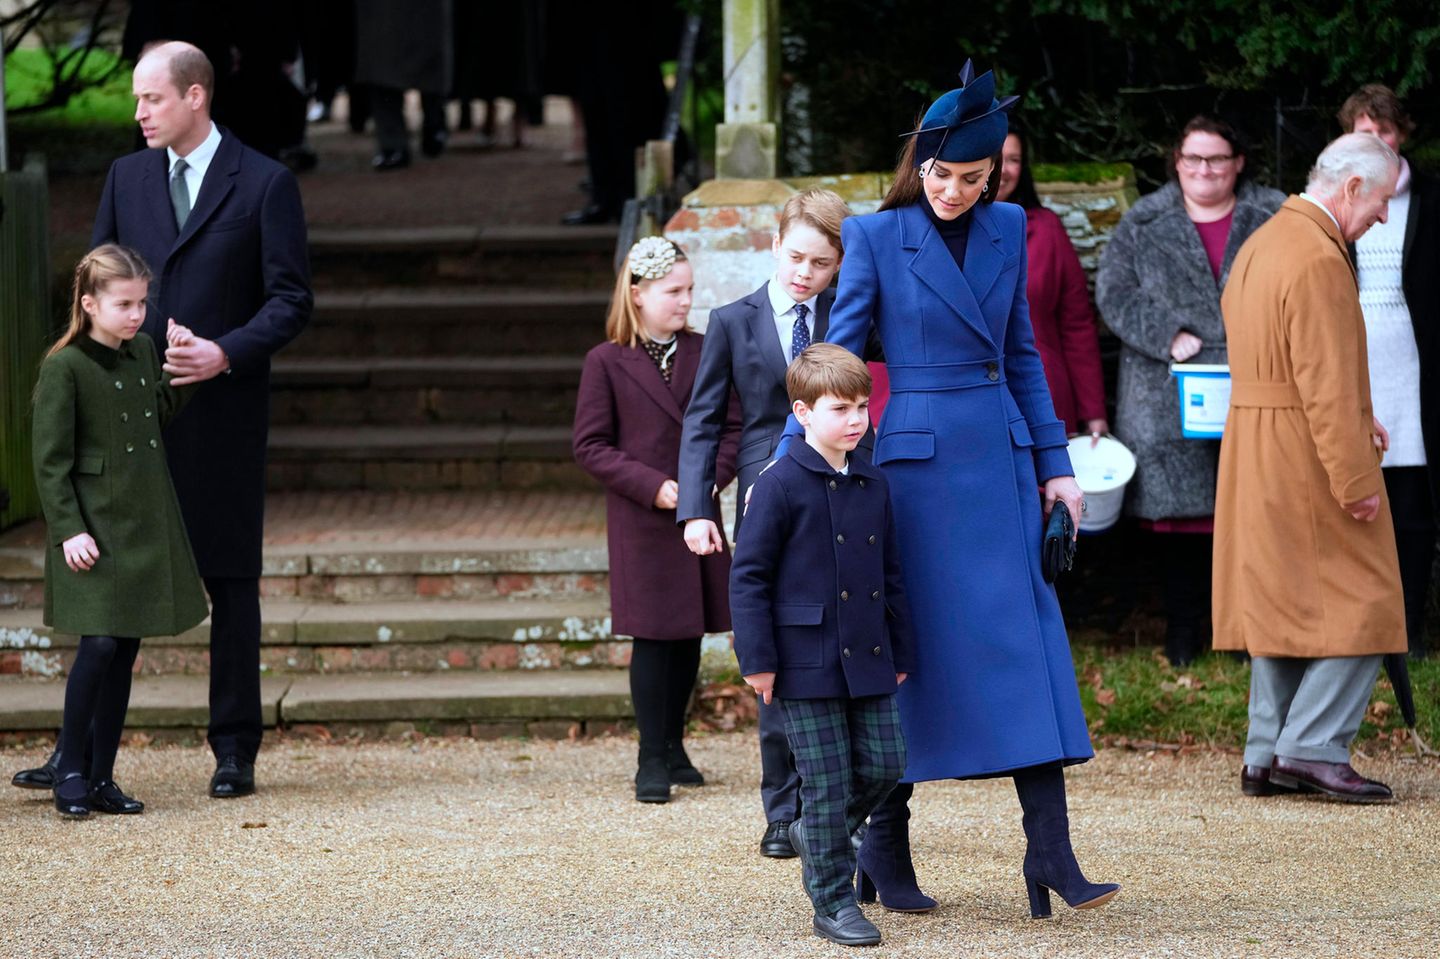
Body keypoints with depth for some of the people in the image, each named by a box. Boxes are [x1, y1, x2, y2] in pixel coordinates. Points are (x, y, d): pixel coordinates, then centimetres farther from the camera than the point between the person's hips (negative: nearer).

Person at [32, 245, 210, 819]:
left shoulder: (144, 353, 9)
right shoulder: (65, 367, -10)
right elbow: (51, 459, -11)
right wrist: (68, 530, -16)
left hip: (146, 528, 6)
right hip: (94, 529, -6)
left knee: (125, 651, 7)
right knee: (100, 644, -12)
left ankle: (102, 777, 13)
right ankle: (70, 770, 2)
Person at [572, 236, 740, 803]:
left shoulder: (703, 353, 7)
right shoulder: (606, 362, -3)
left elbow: (731, 426, 9)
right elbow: (590, 445, -5)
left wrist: (714, 476, -9)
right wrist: (652, 486, -15)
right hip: (641, 522, -4)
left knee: (690, 635, 9)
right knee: (653, 637, -5)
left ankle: (673, 748, 22)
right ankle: (652, 760, 2)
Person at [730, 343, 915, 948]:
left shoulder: (873, 486, 9)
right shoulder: (781, 485, -10)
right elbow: (748, 575, -9)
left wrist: (900, 653, 16)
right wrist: (758, 660, -12)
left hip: (868, 661, 6)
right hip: (806, 664, -6)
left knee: (883, 765, 4)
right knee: (828, 781, -2)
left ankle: (817, 836, 30)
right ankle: (832, 902, 8)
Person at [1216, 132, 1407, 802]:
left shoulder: (1259, 245, 15)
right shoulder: (1320, 261, -18)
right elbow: (1326, 381, -22)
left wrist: (1355, 422, 19)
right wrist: (1354, 478, -21)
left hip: (1251, 449, 10)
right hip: (1307, 454, -10)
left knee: (1281, 605, 13)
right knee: (1360, 601, -3)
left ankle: (1267, 758, 13)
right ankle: (1314, 747, -8)